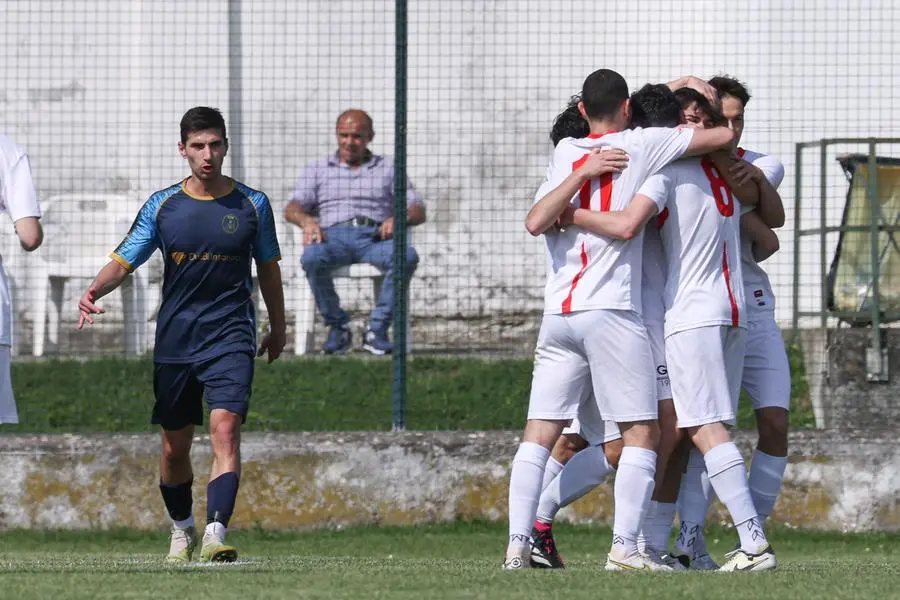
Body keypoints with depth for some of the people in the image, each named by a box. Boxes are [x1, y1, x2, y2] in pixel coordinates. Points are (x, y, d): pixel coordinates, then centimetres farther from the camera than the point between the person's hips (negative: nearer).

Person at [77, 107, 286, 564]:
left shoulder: (252, 204, 2)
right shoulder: (162, 206, 3)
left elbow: (268, 268, 15)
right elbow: (124, 262, 1)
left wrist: (278, 327, 23)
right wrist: (94, 292, -20)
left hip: (231, 338, -2)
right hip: (174, 339, 2)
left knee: (225, 428, -22)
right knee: (175, 446, 10)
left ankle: (215, 536, -31)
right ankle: (181, 530, 34)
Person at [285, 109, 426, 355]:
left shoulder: (388, 168, 23)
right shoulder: (317, 170, 24)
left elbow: (418, 212, 14)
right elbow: (292, 209, 10)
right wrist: (307, 220, -15)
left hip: (375, 238, 0)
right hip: (334, 237, 0)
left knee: (406, 256, -35)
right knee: (312, 258, -37)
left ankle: (377, 330, -27)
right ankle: (338, 327, -19)